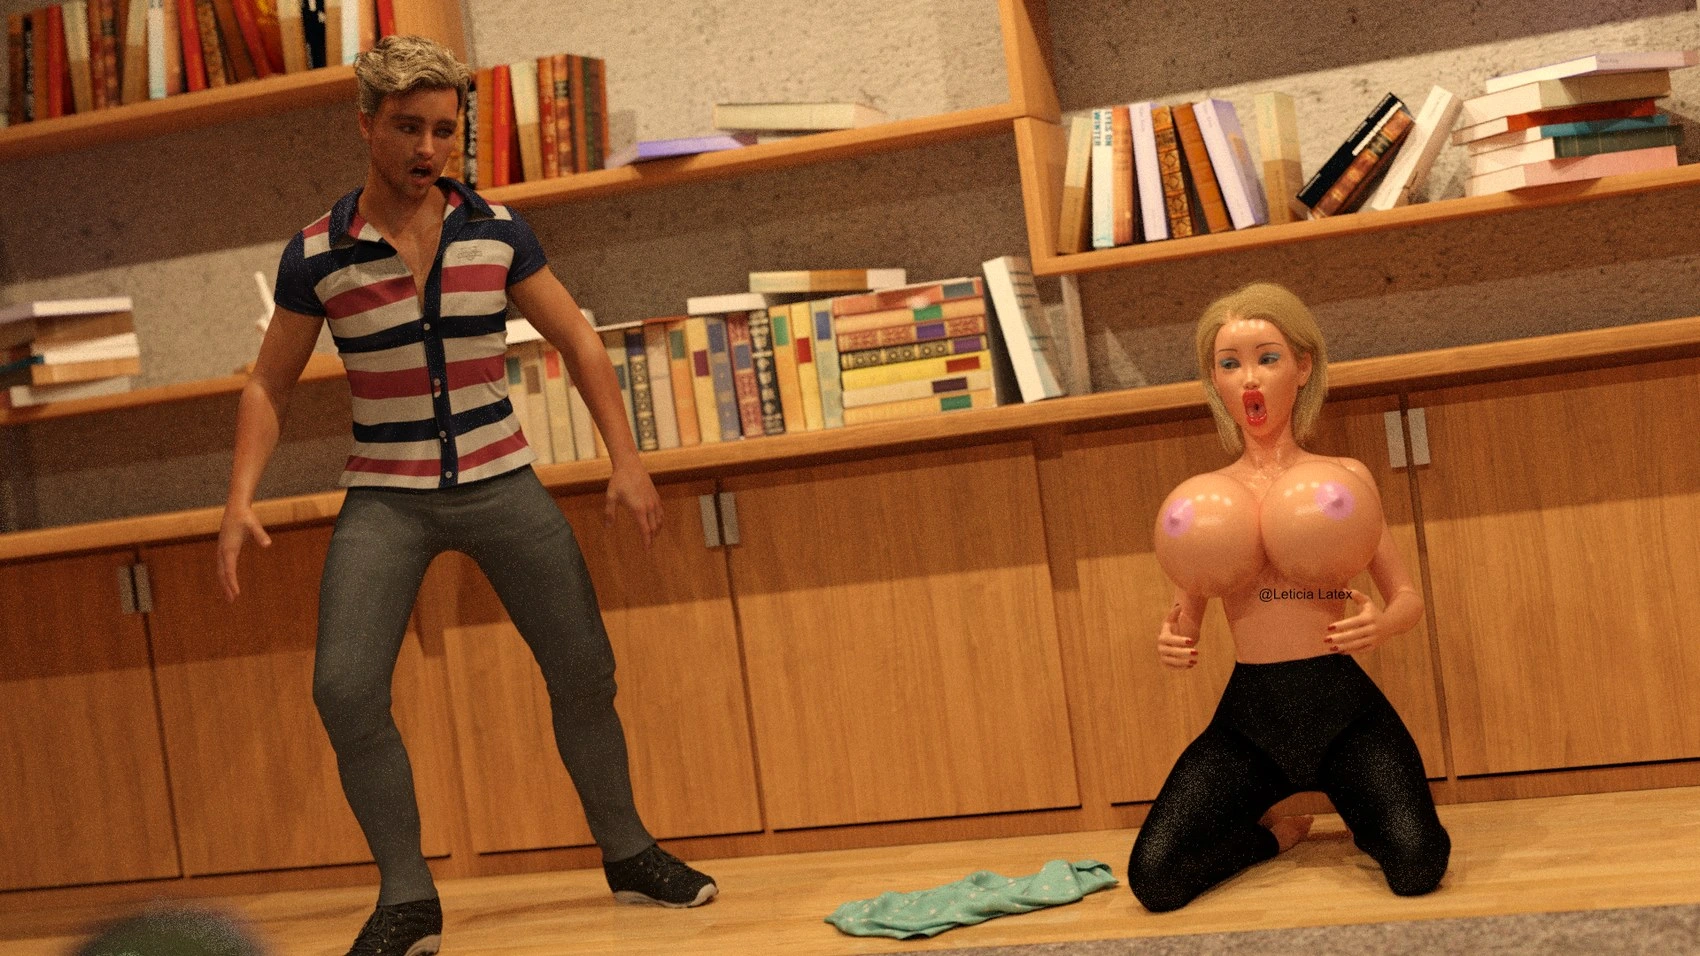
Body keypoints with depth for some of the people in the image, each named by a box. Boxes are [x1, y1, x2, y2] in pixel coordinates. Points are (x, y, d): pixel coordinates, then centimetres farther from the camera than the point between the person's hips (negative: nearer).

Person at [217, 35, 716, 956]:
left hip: (501, 481, 2)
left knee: (584, 671, 3)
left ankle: (628, 853, 25)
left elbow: (577, 340, 5)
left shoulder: (496, 229, -2)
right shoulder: (316, 254, -6)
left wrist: (626, 459, -3)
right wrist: (240, 499, -11)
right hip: (386, 494, -1)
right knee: (345, 689, -16)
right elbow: (267, 385, 3)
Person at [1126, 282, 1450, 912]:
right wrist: (1172, 640, -10)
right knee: (1153, 879, -18)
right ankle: (1275, 836, 15)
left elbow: (1407, 596, 7)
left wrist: (1383, 623, -16)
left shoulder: (1344, 479, 5)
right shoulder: (1201, 500, 7)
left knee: (1418, 866, -27)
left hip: (1340, 704, -1)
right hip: (1249, 715, 2)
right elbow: (1184, 618, 14)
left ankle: (1363, 820, 12)